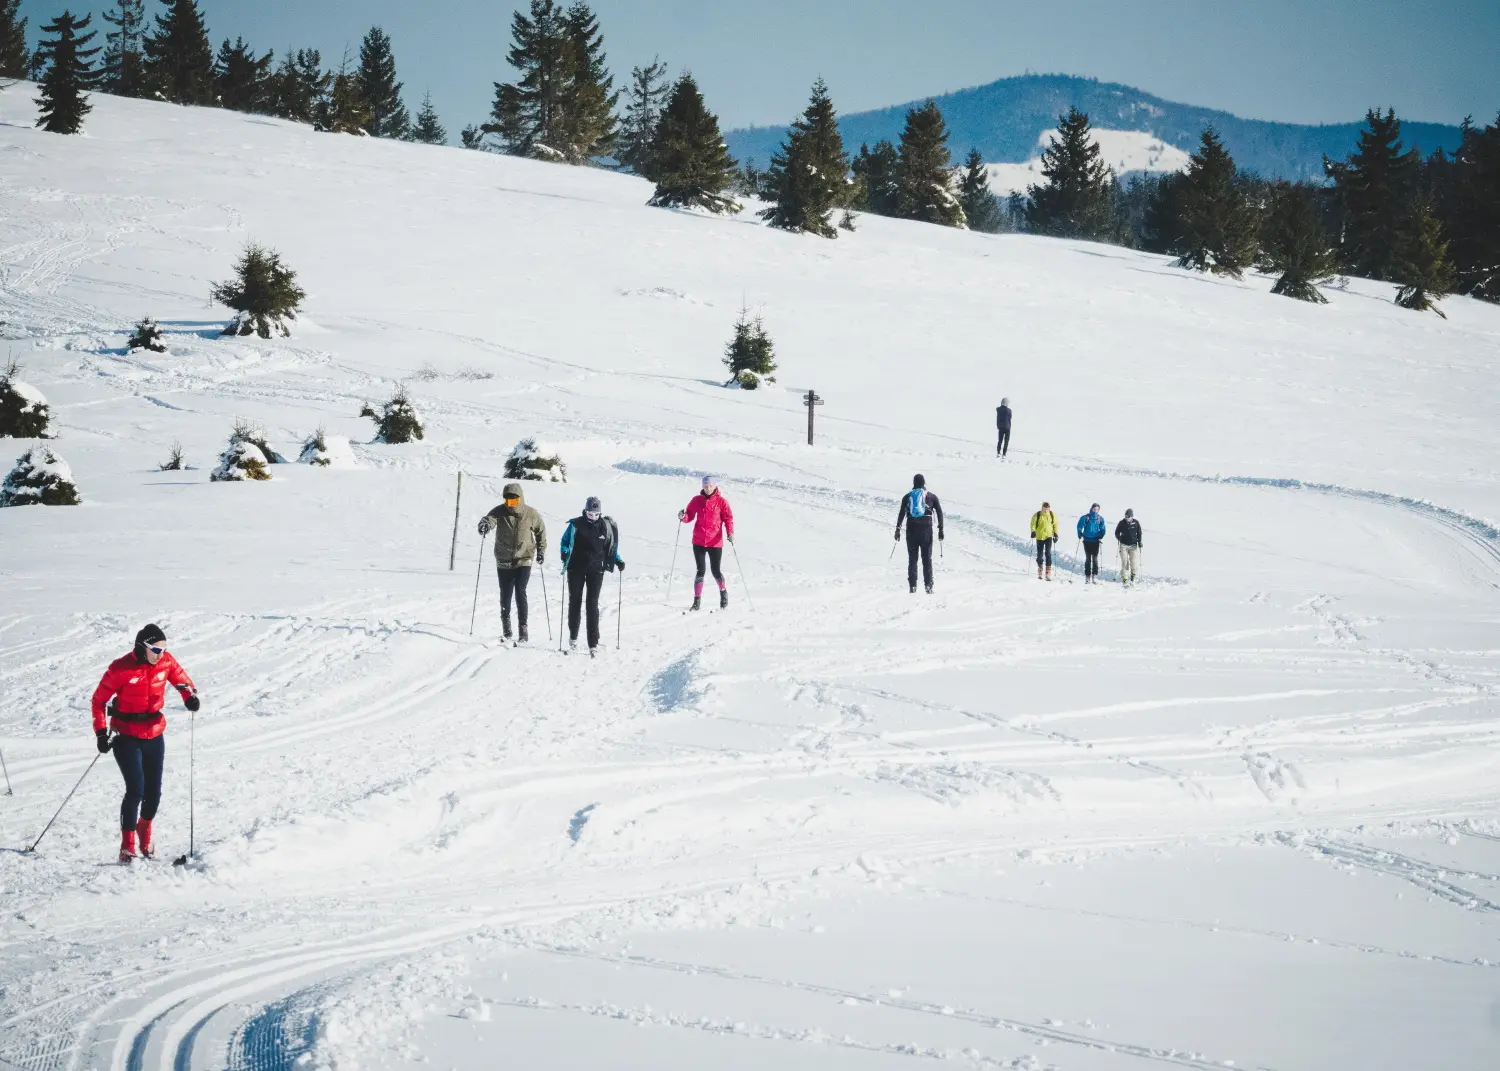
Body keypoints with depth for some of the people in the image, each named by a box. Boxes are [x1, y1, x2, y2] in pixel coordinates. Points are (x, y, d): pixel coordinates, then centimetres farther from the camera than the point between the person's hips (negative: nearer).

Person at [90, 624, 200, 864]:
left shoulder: (166, 662, -5)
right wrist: (101, 732, -16)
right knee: (136, 789, -17)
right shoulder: (122, 668, -16)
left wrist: (190, 695, -11)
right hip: (127, 738, -5)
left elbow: (181, 679, 12)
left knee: (154, 792, 8)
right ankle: (128, 846, -9)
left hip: (154, 735, 5)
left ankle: (145, 836, 34)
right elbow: (99, 699, -9)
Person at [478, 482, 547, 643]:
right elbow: (490, 518, -26)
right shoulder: (500, 511, -7)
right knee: (505, 595, 10)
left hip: (524, 560, -2)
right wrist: (485, 524, -50)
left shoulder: (531, 515, -5)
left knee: (520, 593, -13)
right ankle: (505, 623, 32)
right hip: (504, 561, 2)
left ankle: (522, 628, -10)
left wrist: (541, 550, 7)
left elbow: (541, 531, 11)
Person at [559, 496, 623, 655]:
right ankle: (573, 637, 29)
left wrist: (618, 561, -2)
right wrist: (565, 554, -15)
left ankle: (593, 644, -8)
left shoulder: (607, 526, 1)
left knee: (592, 604, -7)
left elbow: (612, 547, 12)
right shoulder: (576, 525, -4)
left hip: (596, 570, 0)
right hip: (576, 569, 0)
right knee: (575, 601, 11)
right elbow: (565, 542, 5)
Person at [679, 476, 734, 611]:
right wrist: (683, 517, -15)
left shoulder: (721, 501, -1)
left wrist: (730, 532, -18)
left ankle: (723, 593, 30)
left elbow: (728, 518, -3)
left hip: (715, 542, -2)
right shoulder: (697, 500, 5)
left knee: (716, 571, 4)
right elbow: (690, 516, 8)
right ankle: (697, 601, 1)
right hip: (698, 541, 2)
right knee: (701, 570, -2)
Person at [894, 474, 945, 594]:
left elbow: (901, 514, 2)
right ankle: (928, 585, -4)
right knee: (927, 558, 3)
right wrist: (940, 529, 4)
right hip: (926, 530, -1)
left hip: (911, 530, 1)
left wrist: (898, 530, 5)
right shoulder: (931, 496, 3)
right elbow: (939, 512, 0)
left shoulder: (907, 497, 5)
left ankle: (913, 586, 2)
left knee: (912, 558, 8)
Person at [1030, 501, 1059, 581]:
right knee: (1040, 554, 7)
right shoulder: (1037, 515, -3)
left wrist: (1055, 534, 8)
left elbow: (1055, 525, 14)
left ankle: (1048, 573, -15)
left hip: (1048, 536, 0)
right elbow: (1033, 524, 0)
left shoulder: (1052, 515, 3)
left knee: (1048, 553, -13)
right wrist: (1033, 531, -16)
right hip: (1040, 537, 0)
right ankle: (1039, 571, 25)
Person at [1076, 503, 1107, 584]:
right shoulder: (1085, 517, -2)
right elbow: (1079, 526, 3)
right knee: (1088, 558, 2)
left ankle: (1094, 576, 0)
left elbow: (1103, 529, 7)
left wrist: (1100, 537, -4)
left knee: (1095, 559, -2)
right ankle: (1087, 576, 5)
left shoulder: (1100, 519, 2)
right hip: (1087, 541, -1)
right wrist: (1080, 535, -6)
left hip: (1095, 541, 1)